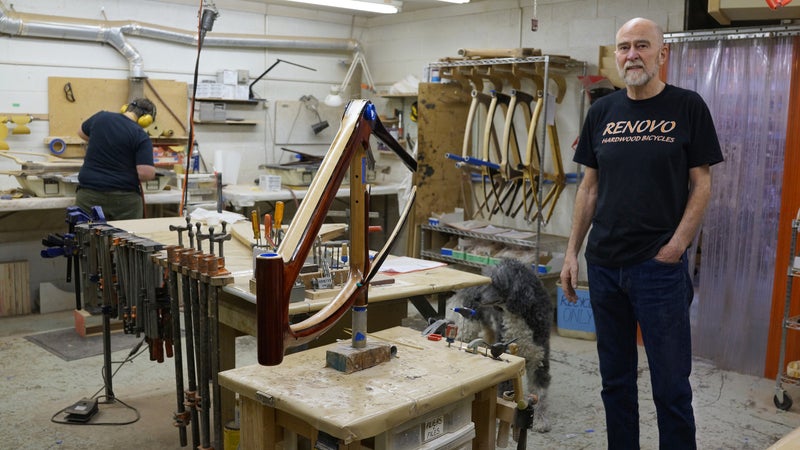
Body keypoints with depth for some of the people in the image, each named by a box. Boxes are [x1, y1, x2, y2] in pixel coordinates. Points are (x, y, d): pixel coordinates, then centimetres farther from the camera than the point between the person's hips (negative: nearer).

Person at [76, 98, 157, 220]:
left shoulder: (101, 117, 5)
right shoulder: (141, 137, -8)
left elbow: (81, 132, 26)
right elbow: (146, 173, -15)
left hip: (89, 194, 3)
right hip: (124, 198, -3)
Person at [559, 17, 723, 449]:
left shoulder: (687, 107, -3)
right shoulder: (602, 111, 8)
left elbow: (701, 184, -3)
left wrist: (677, 246, -14)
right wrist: (572, 252, 7)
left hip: (659, 266, -4)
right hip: (603, 265, 4)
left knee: (671, 383, 2)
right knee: (615, 377, 15)